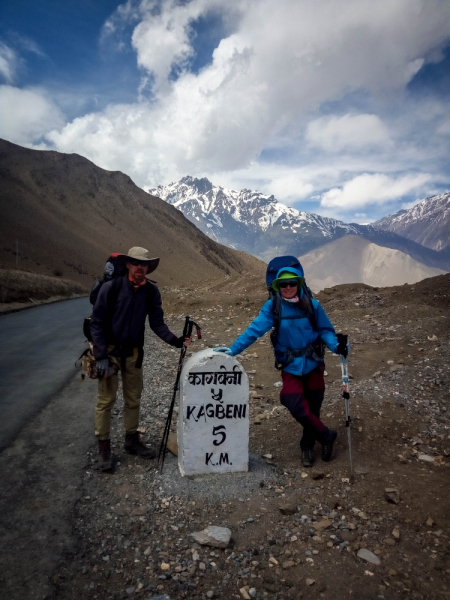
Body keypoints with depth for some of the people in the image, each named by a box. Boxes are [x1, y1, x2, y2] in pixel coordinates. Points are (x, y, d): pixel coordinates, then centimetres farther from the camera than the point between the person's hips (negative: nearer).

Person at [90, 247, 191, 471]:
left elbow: (157, 323, -2)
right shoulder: (111, 287, -15)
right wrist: (101, 356, -16)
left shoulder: (151, 292, -5)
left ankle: (132, 439, 31)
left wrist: (175, 340, -18)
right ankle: (104, 446, 16)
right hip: (109, 350, -3)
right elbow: (97, 323, -12)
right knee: (106, 399, 1)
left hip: (134, 352, 4)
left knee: (133, 399, 13)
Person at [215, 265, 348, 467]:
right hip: (291, 366, -1)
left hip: (313, 363, 1)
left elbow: (325, 329, -3)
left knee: (312, 407, 10)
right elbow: (255, 329, -16)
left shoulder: (312, 306, -7)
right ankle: (326, 436, 14)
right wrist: (233, 349, -24)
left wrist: (336, 345, -23)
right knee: (296, 406, -12)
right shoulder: (272, 307, -10)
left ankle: (308, 446, 35)